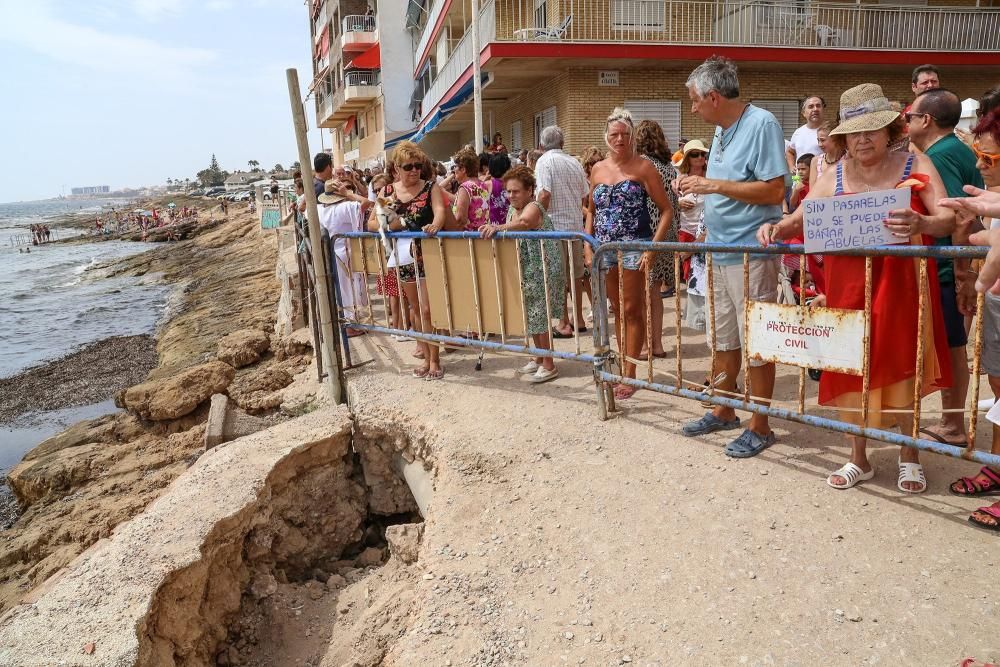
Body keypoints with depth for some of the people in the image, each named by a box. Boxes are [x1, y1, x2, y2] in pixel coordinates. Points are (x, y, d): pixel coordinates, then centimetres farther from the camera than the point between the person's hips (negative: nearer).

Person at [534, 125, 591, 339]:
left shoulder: (545, 161, -7)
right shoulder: (574, 162, 11)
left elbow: (544, 195, -18)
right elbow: (585, 197, 12)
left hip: (555, 225, -6)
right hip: (576, 224, 6)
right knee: (575, 273, 14)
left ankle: (564, 324, 3)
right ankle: (578, 319, 23)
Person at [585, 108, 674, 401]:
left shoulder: (643, 167, -4)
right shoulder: (597, 169, 11)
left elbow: (666, 209, -5)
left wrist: (653, 246, -15)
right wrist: (588, 246, 9)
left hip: (634, 246, -5)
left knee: (632, 311, -3)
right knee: (618, 311, 12)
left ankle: (629, 375, 4)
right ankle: (624, 368, 23)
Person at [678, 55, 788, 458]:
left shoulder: (761, 124, -12)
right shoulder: (721, 130, 14)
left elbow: (774, 190, -19)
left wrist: (715, 185, -18)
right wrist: (700, 189, 3)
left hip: (751, 254, -8)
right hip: (719, 252, 9)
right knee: (723, 340, 16)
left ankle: (759, 427, 13)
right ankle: (723, 412, 30)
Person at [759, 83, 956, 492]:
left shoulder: (915, 166, -2)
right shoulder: (834, 177, 4)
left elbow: (948, 219, -12)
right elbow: (799, 219, 3)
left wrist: (921, 224, -34)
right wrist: (776, 229, -20)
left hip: (900, 284, -2)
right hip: (850, 286, 2)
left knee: (901, 365, 3)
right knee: (850, 366, 5)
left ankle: (910, 457, 23)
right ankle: (858, 459, 21)